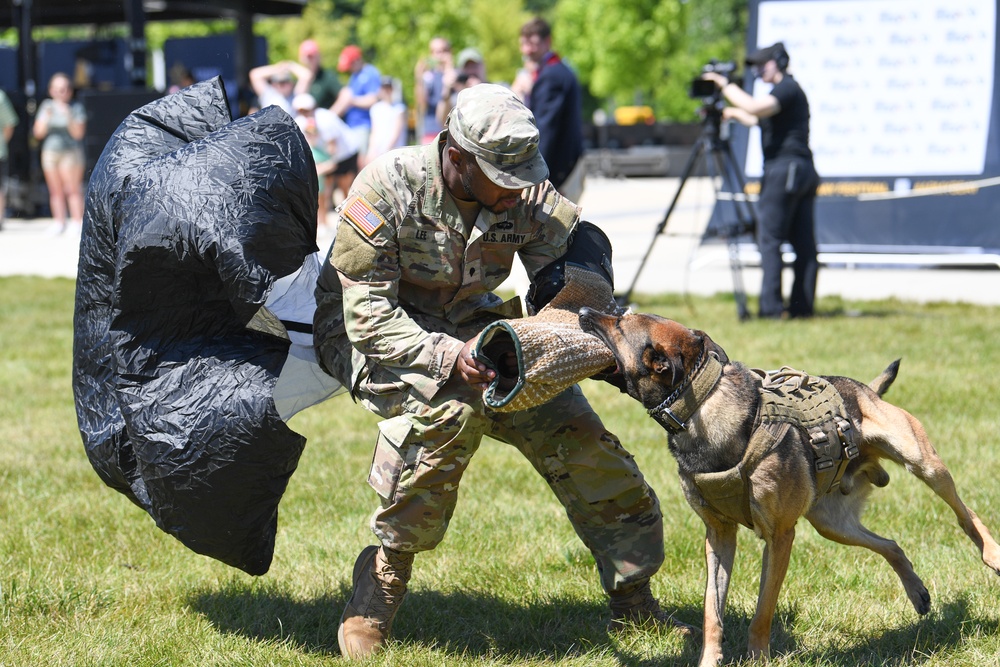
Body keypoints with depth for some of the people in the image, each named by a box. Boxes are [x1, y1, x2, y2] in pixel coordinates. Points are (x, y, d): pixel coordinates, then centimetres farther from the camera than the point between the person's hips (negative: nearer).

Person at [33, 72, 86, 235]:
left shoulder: (76, 107, -2)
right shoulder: (47, 106, 10)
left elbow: (78, 133, -9)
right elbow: (38, 133, 7)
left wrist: (68, 116, -20)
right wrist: (46, 117, -8)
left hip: (70, 151, -4)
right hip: (50, 151, 4)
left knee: (73, 189, -9)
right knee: (56, 191, 4)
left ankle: (77, 223, -9)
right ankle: (60, 223, 7)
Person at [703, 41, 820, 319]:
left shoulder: (787, 88, -8)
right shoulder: (791, 90, 23)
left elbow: (756, 108, -23)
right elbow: (757, 118, 32)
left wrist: (726, 85, -14)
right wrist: (731, 112, 21)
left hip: (783, 170, -10)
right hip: (804, 171, 10)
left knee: (770, 239, -9)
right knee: (804, 243, 6)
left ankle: (771, 307, -13)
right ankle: (802, 305, 5)